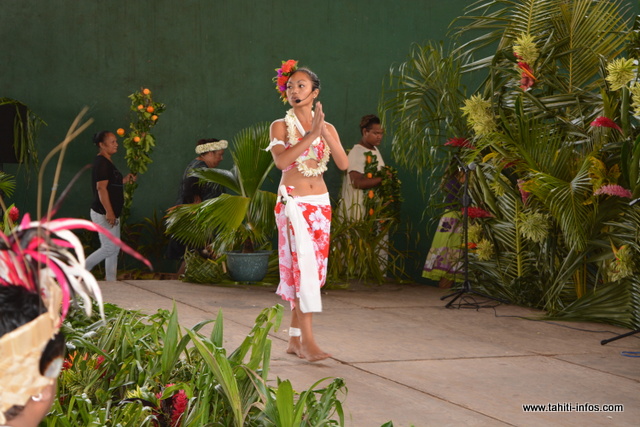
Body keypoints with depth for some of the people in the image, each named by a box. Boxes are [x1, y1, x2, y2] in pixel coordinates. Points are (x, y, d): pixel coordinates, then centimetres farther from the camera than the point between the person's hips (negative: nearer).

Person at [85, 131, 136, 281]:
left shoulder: (107, 162, 16)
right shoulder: (101, 163, -15)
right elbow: (101, 188, -22)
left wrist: (125, 180, 12)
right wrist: (109, 212, -26)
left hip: (111, 214, 10)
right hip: (103, 213, -10)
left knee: (114, 249, 11)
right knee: (109, 248, -10)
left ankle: (111, 281, 14)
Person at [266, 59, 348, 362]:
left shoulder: (327, 128, 9)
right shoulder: (281, 126, 0)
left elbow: (343, 164, -5)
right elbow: (281, 161, -19)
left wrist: (324, 133, -16)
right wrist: (311, 135, -21)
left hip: (320, 204, 5)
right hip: (292, 202, -5)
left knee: (314, 269, 5)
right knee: (304, 266, -16)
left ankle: (294, 339, 13)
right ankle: (308, 340, -19)